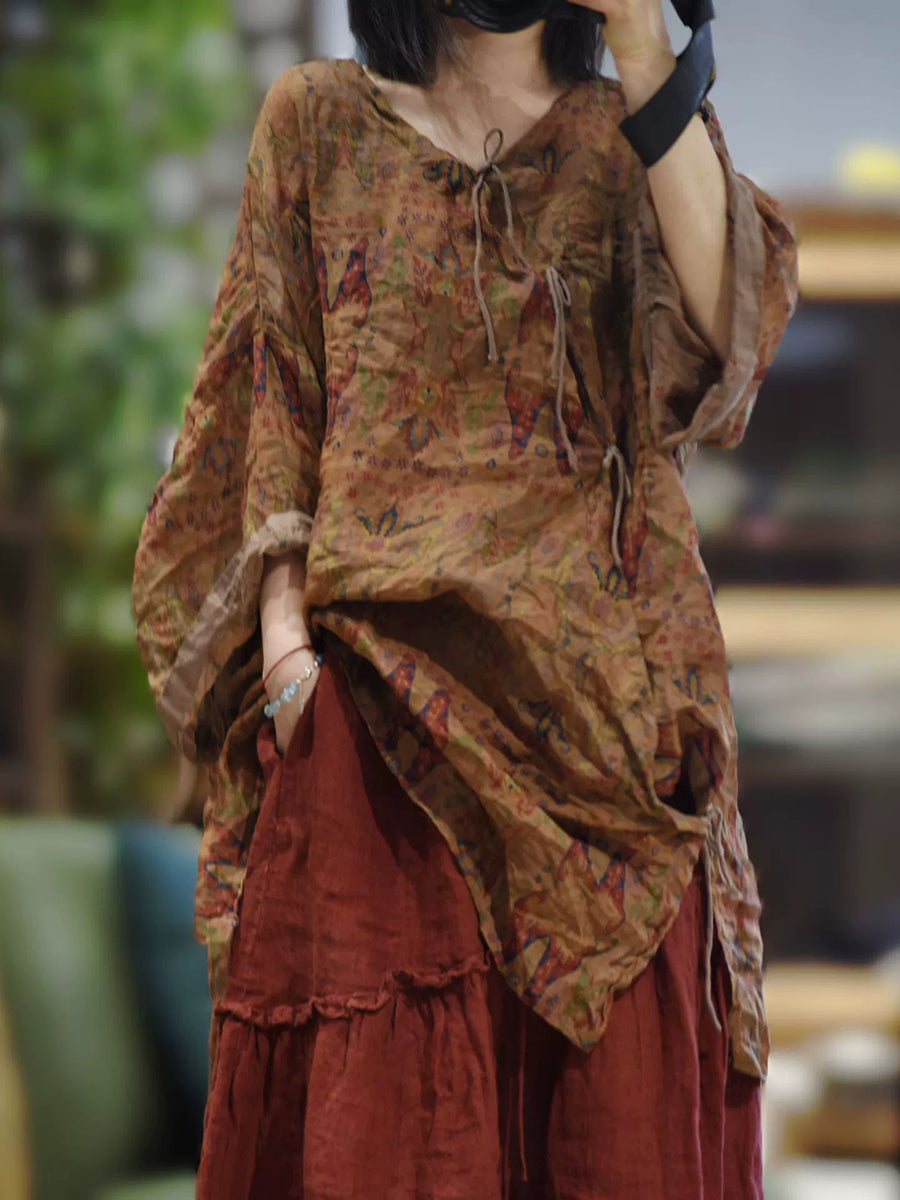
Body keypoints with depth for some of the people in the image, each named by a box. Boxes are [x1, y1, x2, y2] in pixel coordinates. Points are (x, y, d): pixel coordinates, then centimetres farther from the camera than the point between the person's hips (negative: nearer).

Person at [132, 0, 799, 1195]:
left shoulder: (627, 134, 11)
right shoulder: (317, 121, 11)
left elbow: (727, 315, -10)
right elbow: (274, 391, 9)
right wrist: (283, 631, -3)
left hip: (601, 678, 1)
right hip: (383, 671, 0)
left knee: (621, 1087, -1)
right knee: (376, 1095, -5)